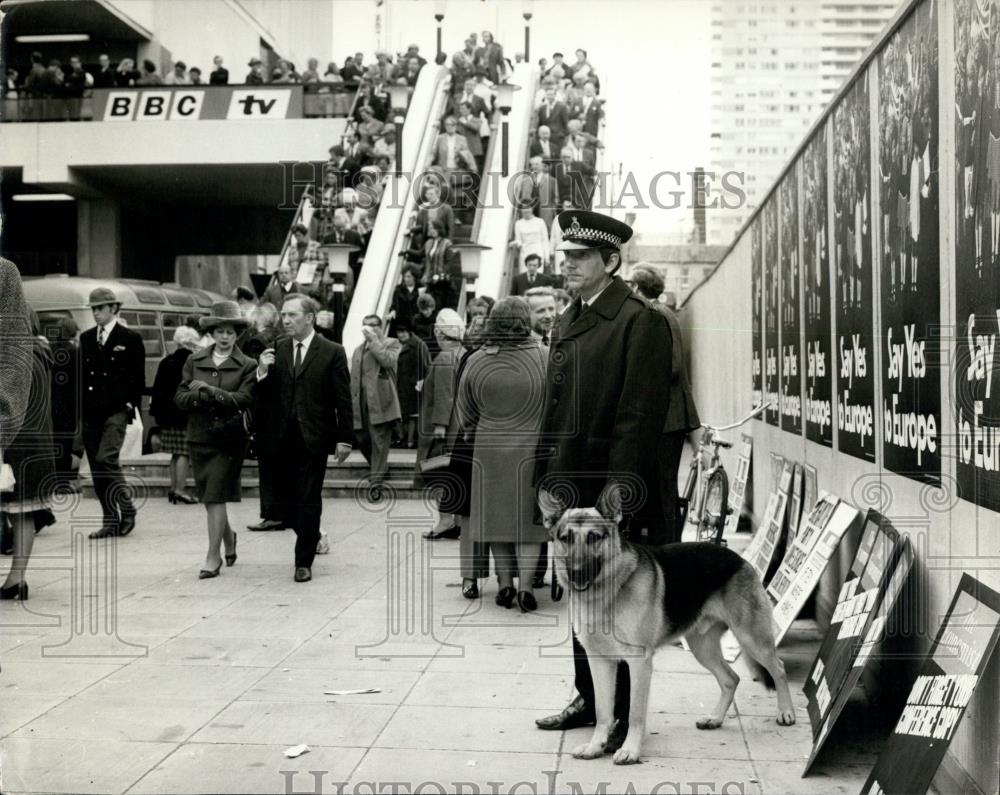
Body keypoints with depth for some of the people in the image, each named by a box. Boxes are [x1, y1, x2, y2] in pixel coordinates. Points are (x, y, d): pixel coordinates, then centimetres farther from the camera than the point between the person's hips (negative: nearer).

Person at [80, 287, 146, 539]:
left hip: (116, 411, -5)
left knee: (105, 459, -19)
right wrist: (80, 406, 6)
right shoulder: (86, 338, 14)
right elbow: (80, 374, 14)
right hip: (90, 412, 5)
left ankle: (126, 508, -1)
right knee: (97, 469, 5)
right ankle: (110, 521, 13)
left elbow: (138, 377, 0)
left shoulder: (130, 339, 0)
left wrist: (130, 404, -8)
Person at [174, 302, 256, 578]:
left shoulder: (247, 366, -2)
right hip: (199, 437, 4)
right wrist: (211, 397, -16)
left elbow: (243, 400, -14)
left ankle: (213, 556, 0)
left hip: (229, 439, -4)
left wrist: (207, 390, -18)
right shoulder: (194, 361, 7)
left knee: (216, 496, -8)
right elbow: (180, 397, 1)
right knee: (209, 498, 12)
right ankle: (228, 535, 39)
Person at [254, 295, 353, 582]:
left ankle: (304, 562, 10)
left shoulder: (332, 353, -4)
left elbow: (343, 400, -3)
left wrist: (344, 438, -6)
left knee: (309, 502, 0)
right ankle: (313, 537, 35)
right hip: (283, 438, 4)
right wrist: (262, 373, -12)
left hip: (314, 439, -4)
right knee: (286, 498, 9)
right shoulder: (276, 350, 6)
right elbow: (265, 396, 8)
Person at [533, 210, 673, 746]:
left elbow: (639, 415, -17)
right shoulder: (568, 322, 14)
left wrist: (617, 492, -20)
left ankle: (625, 718, 13)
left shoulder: (641, 322, -11)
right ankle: (590, 698, 30)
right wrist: (546, 478, 12)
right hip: (570, 488, 8)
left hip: (611, 491, -8)